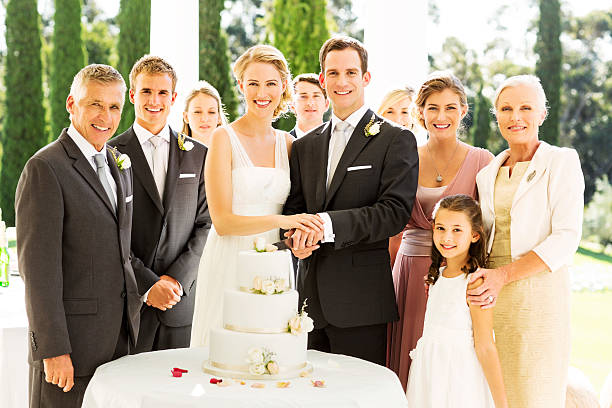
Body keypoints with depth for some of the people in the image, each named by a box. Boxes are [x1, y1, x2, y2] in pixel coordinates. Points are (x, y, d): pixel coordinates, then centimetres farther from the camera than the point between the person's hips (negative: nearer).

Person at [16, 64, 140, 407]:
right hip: (70, 343, -7)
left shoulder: (121, 165, 14)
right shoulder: (45, 168, -11)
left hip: (121, 338, 7)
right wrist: (53, 349, -18)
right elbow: (38, 266, -15)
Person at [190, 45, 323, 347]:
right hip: (230, 265, -4)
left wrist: (299, 234, -5)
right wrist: (281, 221, -22)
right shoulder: (224, 138, -5)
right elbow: (222, 221, -11)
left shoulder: (286, 143, 9)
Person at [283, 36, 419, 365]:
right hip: (311, 297, 5)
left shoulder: (396, 140, -2)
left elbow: (395, 211, -12)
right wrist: (298, 236, -11)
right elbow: (293, 207, 13)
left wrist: (328, 223, -22)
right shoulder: (304, 146, 16)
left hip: (361, 300, -5)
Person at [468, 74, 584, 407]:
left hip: (539, 293, -5)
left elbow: (566, 239, -11)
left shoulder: (561, 161, -2)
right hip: (492, 294, 5)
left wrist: (504, 275, -19)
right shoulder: (487, 174, 15)